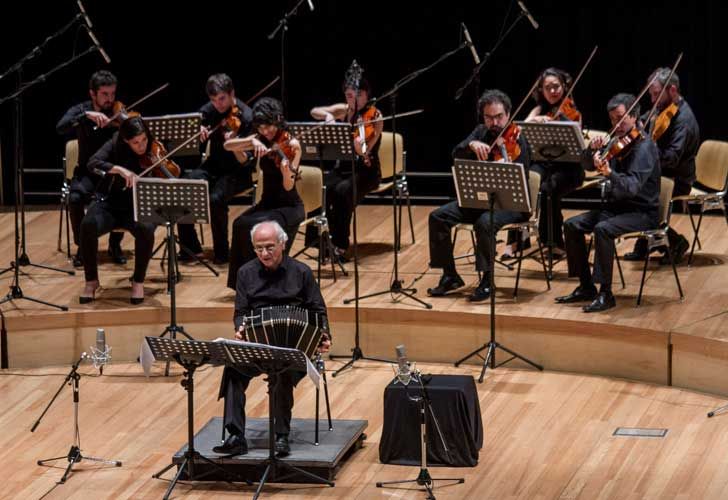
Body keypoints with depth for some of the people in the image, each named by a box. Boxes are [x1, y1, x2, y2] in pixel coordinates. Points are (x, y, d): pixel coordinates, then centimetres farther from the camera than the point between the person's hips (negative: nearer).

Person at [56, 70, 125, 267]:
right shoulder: (81, 110, -2)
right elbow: (60, 128, -21)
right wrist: (86, 116, -33)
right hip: (88, 172, 0)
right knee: (75, 198, -32)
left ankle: (115, 244, -8)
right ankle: (82, 246, -9)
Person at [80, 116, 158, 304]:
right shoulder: (116, 146, -7)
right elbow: (93, 163, -23)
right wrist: (120, 169, -38)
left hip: (139, 207, 0)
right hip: (110, 204, 0)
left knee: (146, 229, -36)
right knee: (88, 225, -32)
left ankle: (138, 281, -12)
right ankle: (91, 281, -10)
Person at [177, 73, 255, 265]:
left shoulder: (245, 116, -16)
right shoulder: (209, 111, 0)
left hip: (238, 172, -5)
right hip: (214, 166, 5)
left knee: (216, 198, -32)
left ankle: (222, 252, -12)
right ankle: (191, 248, -4)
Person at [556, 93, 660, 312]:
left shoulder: (644, 146, -17)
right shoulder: (616, 142, 7)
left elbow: (632, 186, -30)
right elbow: (587, 165, 11)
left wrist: (609, 173, -47)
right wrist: (592, 149, -10)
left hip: (642, 212, -8)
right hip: (616, 206, 8)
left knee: (602, 229, -32)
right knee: (572, 225, -6)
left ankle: (606, 293, -25)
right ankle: (586, 287, 2)